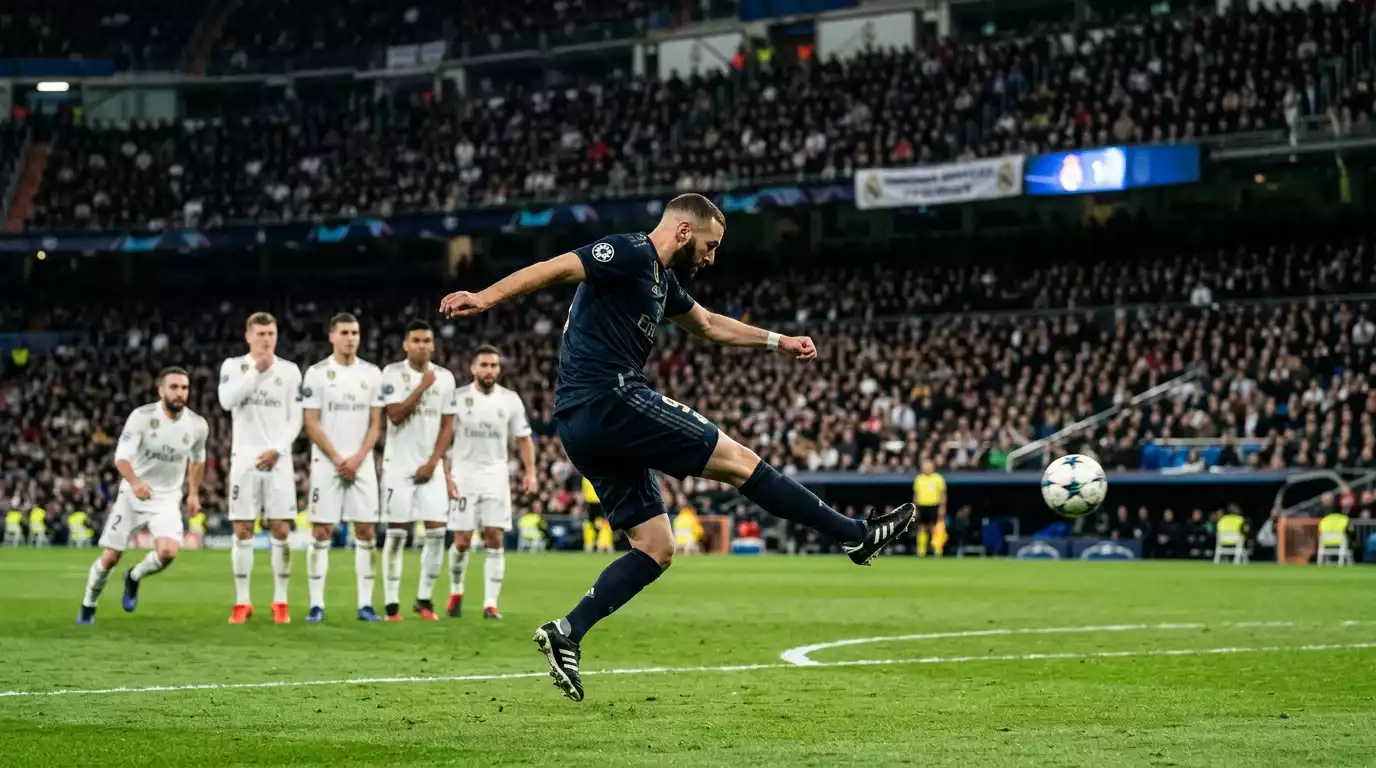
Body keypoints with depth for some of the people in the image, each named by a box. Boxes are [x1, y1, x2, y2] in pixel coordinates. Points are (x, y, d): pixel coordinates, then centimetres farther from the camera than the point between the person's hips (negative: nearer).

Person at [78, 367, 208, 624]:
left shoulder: (197, 425, -7)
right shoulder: (142, 417, -18)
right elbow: (121, 456, -26)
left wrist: (193, 492, 12)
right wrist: (135, 482, -44)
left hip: (167, 499, 1)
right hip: (133, 495, -1)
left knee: (168, 552, -24)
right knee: (110, 557, 2)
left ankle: (134, 578, 10)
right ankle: (88, 606, 30)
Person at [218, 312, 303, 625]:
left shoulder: (290, 371, 6)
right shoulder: (233, 366, 5)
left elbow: (295, 419, 5)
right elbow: (226, 401, -14)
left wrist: (277, 450, -9)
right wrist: (256, 370, -15)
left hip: (277, 459, 0)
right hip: (244, 458, 0)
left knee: (281, 531, -3)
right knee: (243, 531, -1)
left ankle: (280, 602, 4)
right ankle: (242, 602, 5)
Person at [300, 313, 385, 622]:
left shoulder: (372, 374, 7)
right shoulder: (317, 373, -2)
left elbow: (375, 424, 6)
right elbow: (311, 425, -4)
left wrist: (357, 459, -7)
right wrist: (337, 459, -11)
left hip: (362, 465, 3)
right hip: (326, 464, -3)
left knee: (366, 532, -1)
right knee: (321, 533, -3)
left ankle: (366, 604, 4)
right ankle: (317, 604, 0)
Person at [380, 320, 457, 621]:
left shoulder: (445, 377, 6)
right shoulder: (393, 373, -4)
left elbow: (447, 426, 6)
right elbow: (395, 416, -15)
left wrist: (432, 462, -4)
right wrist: (422, 387, -20)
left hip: (431, 466, 3)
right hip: (399, 465, -3)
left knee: (436, 531, -4)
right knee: (396, 533, -3)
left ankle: (424, 598, 7)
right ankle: (391, 603, 0)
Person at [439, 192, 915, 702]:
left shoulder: (661, 279, 23)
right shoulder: (631, 254, -7)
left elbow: (708, 325, 39)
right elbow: (555, 268, -18)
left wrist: (778, 341, 40)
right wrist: (486, 298, -31)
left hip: (581, 426, 10)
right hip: (610, 398, -10)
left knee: (655, 548, 7)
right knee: (737, 460, -3)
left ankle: (566, 634, -3)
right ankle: (857, 535, 4)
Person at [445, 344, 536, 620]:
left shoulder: (510, 400, 2)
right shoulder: (458, 398, -4)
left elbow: (523, 439, 9)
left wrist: (530, 472, -2)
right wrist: (444, 474, -9)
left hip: (496, 476, 1)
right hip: (464, 475, -1)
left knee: (495, 540, -6)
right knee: (462, 541, -1)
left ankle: (491, 603, -4)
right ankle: (456, 591, 23)